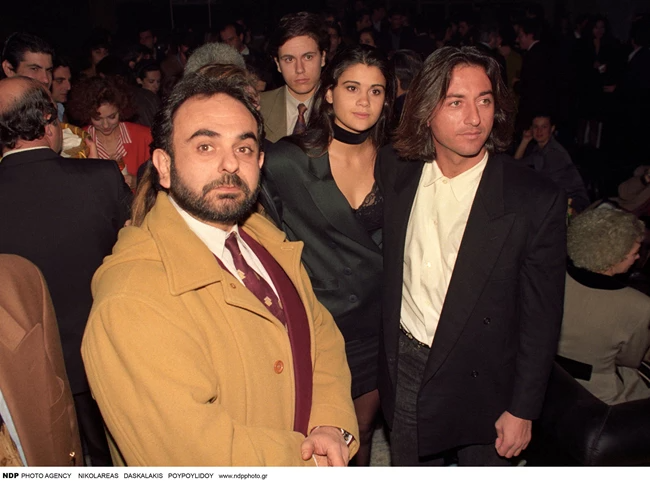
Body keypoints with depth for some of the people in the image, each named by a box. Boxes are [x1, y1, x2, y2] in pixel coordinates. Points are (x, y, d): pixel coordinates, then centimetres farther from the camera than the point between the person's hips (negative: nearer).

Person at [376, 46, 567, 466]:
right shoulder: (394, 171, -7)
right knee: (408, 466, 22)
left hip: (480, 383, -3)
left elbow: (541, 319, -11)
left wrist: (522, 410, -7)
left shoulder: (537, 201, -18)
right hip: (403, 368, 3)